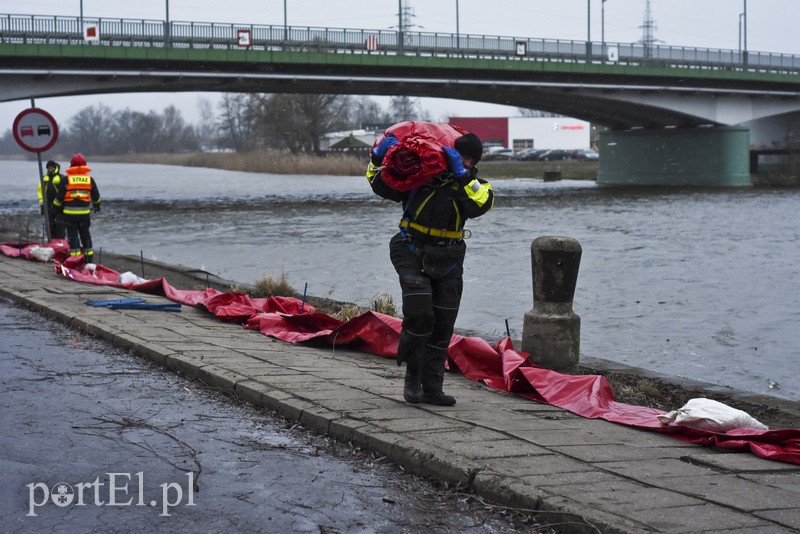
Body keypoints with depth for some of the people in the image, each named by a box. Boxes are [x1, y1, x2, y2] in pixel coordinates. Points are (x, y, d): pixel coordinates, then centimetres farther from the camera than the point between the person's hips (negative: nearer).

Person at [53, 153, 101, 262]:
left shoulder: (67, 179, -5)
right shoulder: (89, 179, 3)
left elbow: (60, 196, -2)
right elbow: (96, 195, 14)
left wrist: (55, 206, 16)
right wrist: (96, 205, 34)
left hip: (70, 213, -2)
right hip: (84, 212, 2)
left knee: (72, 235, 3)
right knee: (85, 236, 13)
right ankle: (89, 260, 15)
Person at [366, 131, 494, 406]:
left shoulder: (472, 184, 2)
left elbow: (482, 203, -20)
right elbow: (381, 185, 5)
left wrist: (460, 173, -27)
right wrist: (379, 156, -11)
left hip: (447, 262, 3)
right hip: (412, 253, -3)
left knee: (442, 327, 5)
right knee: (419, 316, -16)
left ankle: (432, 387, 13)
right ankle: (413, 377, 1)